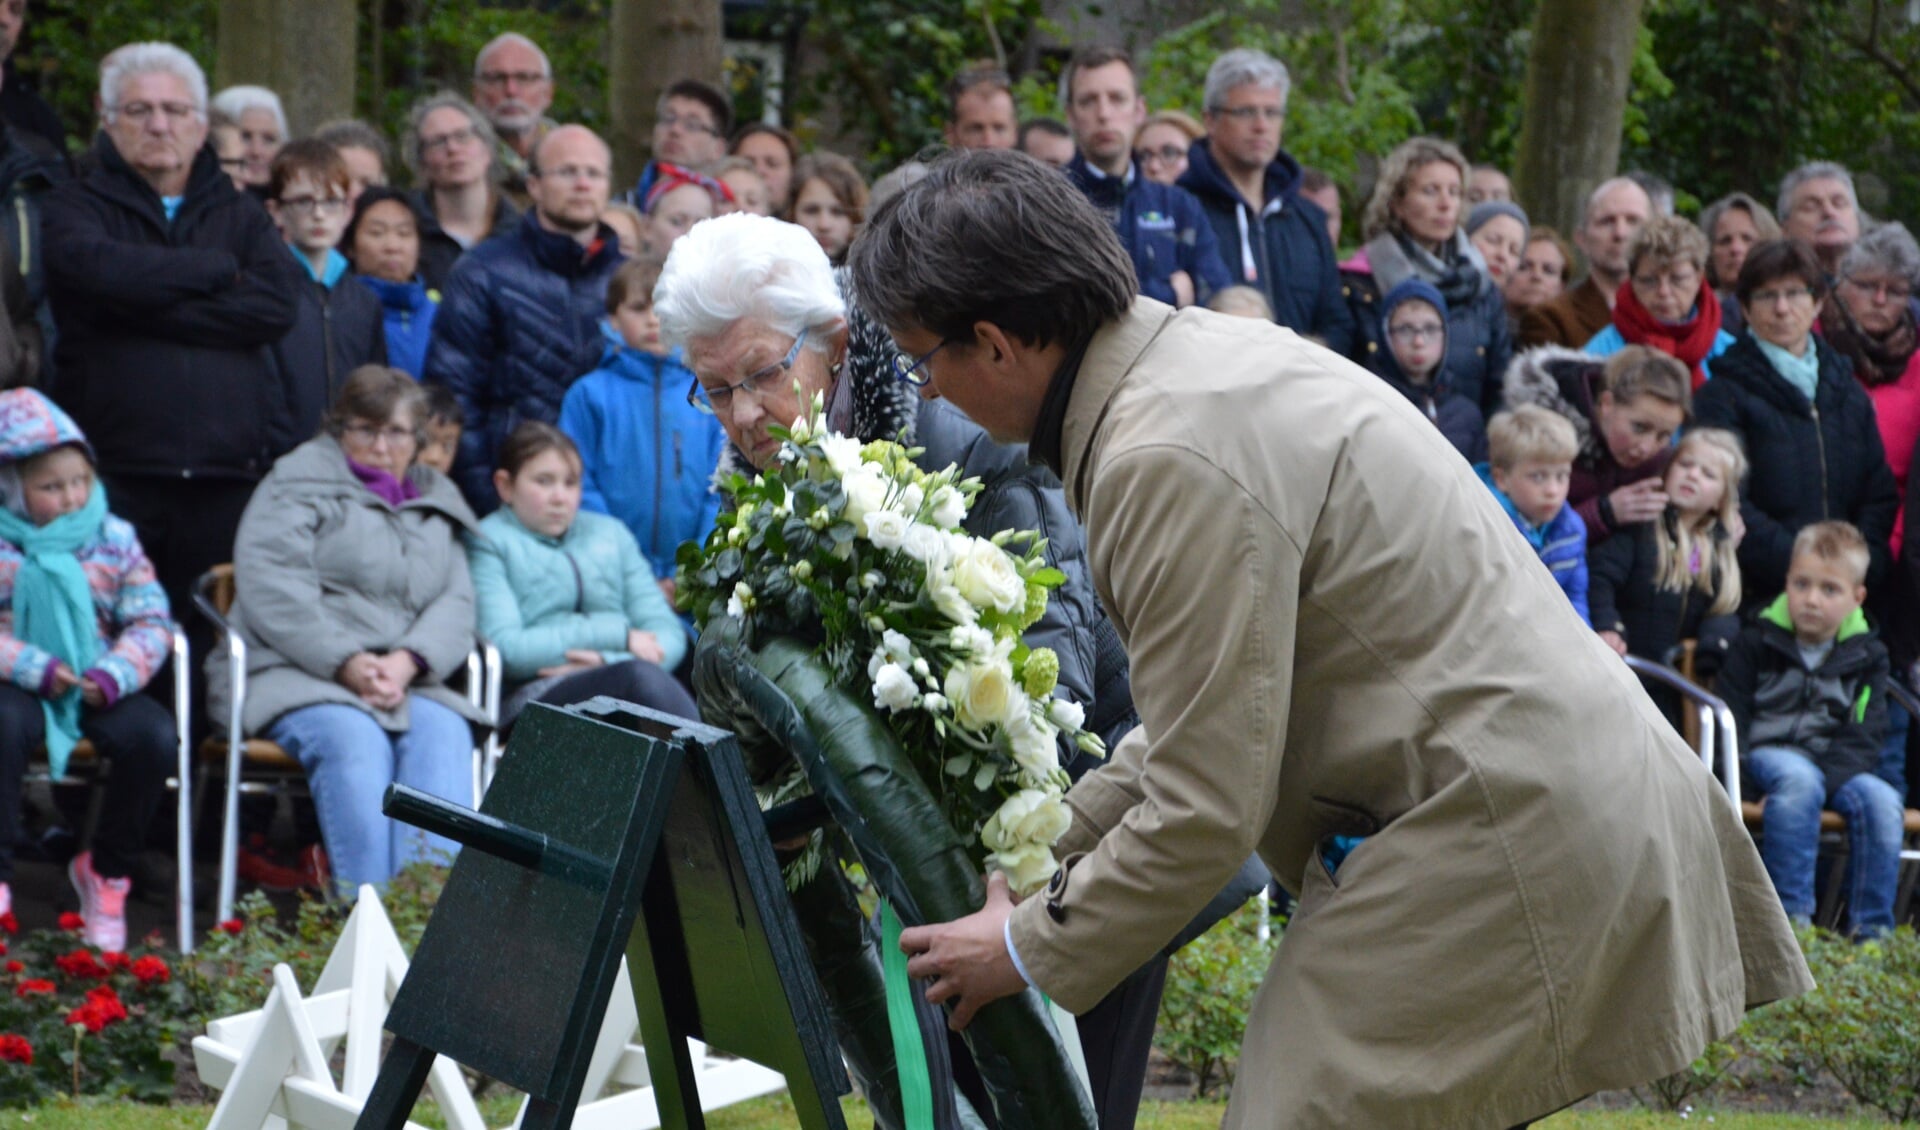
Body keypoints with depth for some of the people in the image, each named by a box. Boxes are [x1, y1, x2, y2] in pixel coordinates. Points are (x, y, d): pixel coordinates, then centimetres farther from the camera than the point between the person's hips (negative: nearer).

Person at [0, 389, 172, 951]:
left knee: (153, 734, -26)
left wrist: (114, 676, -18)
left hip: (96, 687, 3)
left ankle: (107, 871, -2)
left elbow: (150, 621, 1)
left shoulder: (113, 539, 6)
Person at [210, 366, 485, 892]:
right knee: (353, 739, -35)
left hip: (409, 685, 4)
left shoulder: (438, 503, 24)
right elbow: (272, 591, -8)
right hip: (291, 674, -4)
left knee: (444, 734, -29)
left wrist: (406, 663, -12)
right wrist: (346, 665, -18)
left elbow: (456, 603, 9)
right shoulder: (300, 484, 8)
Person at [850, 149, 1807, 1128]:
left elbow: (1208, 809, -18)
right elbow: (1219, 690, 20)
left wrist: (1028, 949, -3)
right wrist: (1049, 845, 21)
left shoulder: (1169, 461, -21)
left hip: (1506, 839, -10)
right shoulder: (1206, 347, 10)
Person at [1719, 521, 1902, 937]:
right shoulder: (1758, 643, 3)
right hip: (1770, 751, -3)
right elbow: (1727, 715, 3)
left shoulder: (1867, 655, 7)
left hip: (1838, 765, 3)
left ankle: (1872, 930, -19)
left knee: (1880, 800, -27)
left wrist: (1828, 775, -17)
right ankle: (1791, 915, -34)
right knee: (1799, 781, -37)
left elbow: (1864, 734, 1)